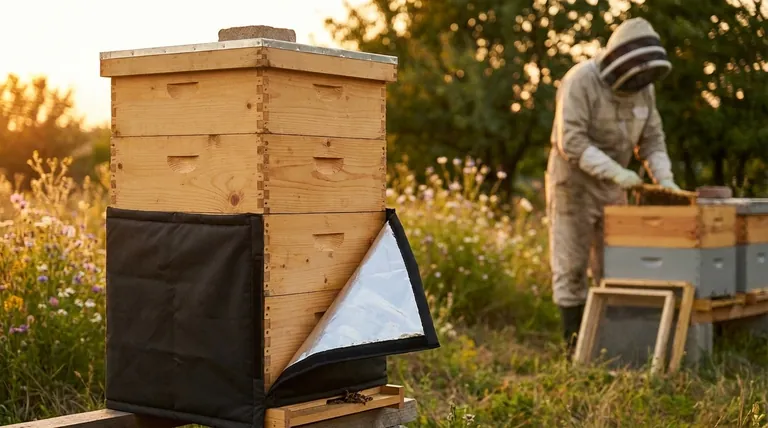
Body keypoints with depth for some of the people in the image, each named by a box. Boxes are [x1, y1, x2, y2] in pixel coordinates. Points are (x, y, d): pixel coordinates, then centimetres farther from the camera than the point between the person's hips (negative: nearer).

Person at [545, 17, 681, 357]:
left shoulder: (642, 86, 1)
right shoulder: (579, 81, -21)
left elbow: (651, 139, 5)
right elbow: (571, 141, -27)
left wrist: (666, 180, -11)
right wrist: (616, 172, -33)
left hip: (610, 185, 7)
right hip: (573, 182, -7)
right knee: (571, 266, -2)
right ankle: (576, 344, 5)